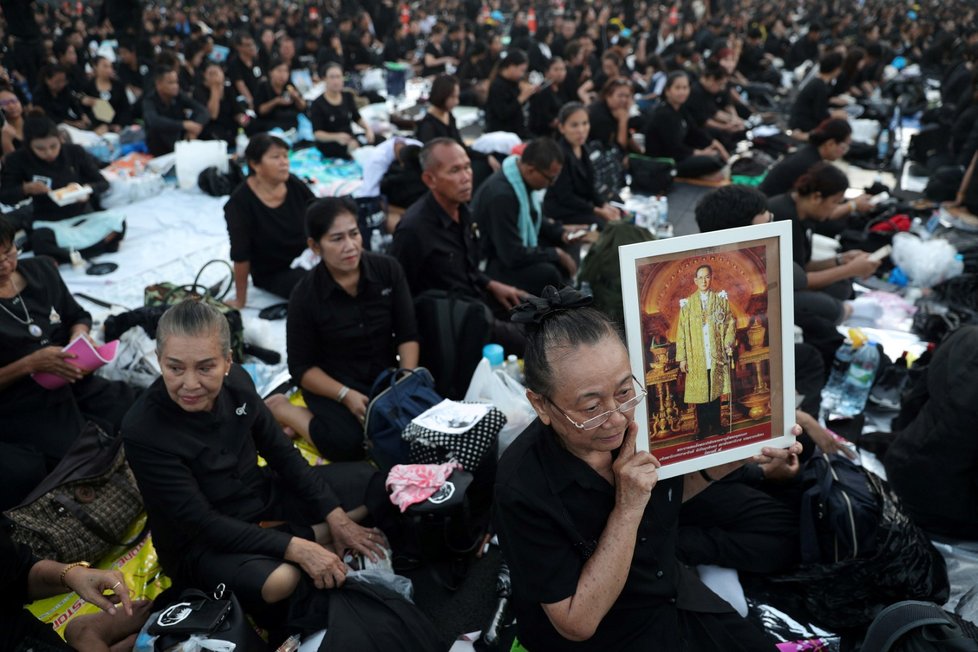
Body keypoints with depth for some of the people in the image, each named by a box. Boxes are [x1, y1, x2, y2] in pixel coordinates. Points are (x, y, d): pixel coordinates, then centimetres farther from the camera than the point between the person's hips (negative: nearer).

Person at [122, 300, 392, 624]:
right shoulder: (143, 432, -26)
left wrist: (336, 517, -5)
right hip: (201, 543, -5)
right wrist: (295, 548, -30)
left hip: (265, 497, 6)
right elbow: (201, 524, -25)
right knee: (276, 582, -38)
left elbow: (282, 453, 0)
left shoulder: (235, 380, -11)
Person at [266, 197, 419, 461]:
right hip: (331, 383, -3)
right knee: (348, 444, -28)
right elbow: (302, 366, -7)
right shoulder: (305, 295, -13)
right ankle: (282, 409, 0)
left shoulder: (388, 269, -7)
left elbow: (407, 335, -2)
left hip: (386, 376, 3)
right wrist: (346, 396, -21)